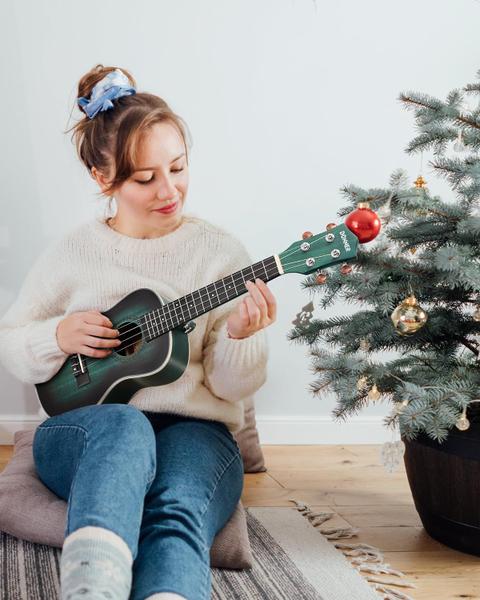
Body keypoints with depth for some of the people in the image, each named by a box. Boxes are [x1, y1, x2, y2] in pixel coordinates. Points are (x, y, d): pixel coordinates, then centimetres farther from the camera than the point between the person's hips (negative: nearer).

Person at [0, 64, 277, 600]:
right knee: (125, 428, -39)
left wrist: (239, 338, -18)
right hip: (85, 430, 0)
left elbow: (233, 385, 4)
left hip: (193, 430, 1)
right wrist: (58, 336, -6)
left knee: (178, 510, -36)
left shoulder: (219, 251, 5)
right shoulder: (71, 254, 6)